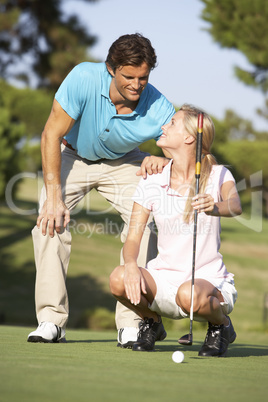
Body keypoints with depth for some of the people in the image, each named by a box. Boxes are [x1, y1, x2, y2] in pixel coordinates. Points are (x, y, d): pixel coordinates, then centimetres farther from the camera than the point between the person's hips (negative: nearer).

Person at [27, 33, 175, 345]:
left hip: (124, 164, 1)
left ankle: (131, 322, -13)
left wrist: (161, 162, -46)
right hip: (72, 156, -1)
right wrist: (54, 196, -29)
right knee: (50, 220, -22)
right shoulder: (83, 79, -33)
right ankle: (51, 319, -16)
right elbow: (52, 134, -24)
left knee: (145, 225, -21)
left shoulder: (159, 109, -30)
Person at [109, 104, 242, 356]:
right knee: (119, 280, -28)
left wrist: (215, 207, -50)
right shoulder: (150, 184, 1)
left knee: (190, 294, -38)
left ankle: (221, 325, -1)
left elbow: (235, 206, -27)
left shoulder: (218, 175, -5)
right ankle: (150, 320, 6)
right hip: (165, 278, 3)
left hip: (210, 281, -2)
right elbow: (132, 239, -4)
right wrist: (131, 265, -26)